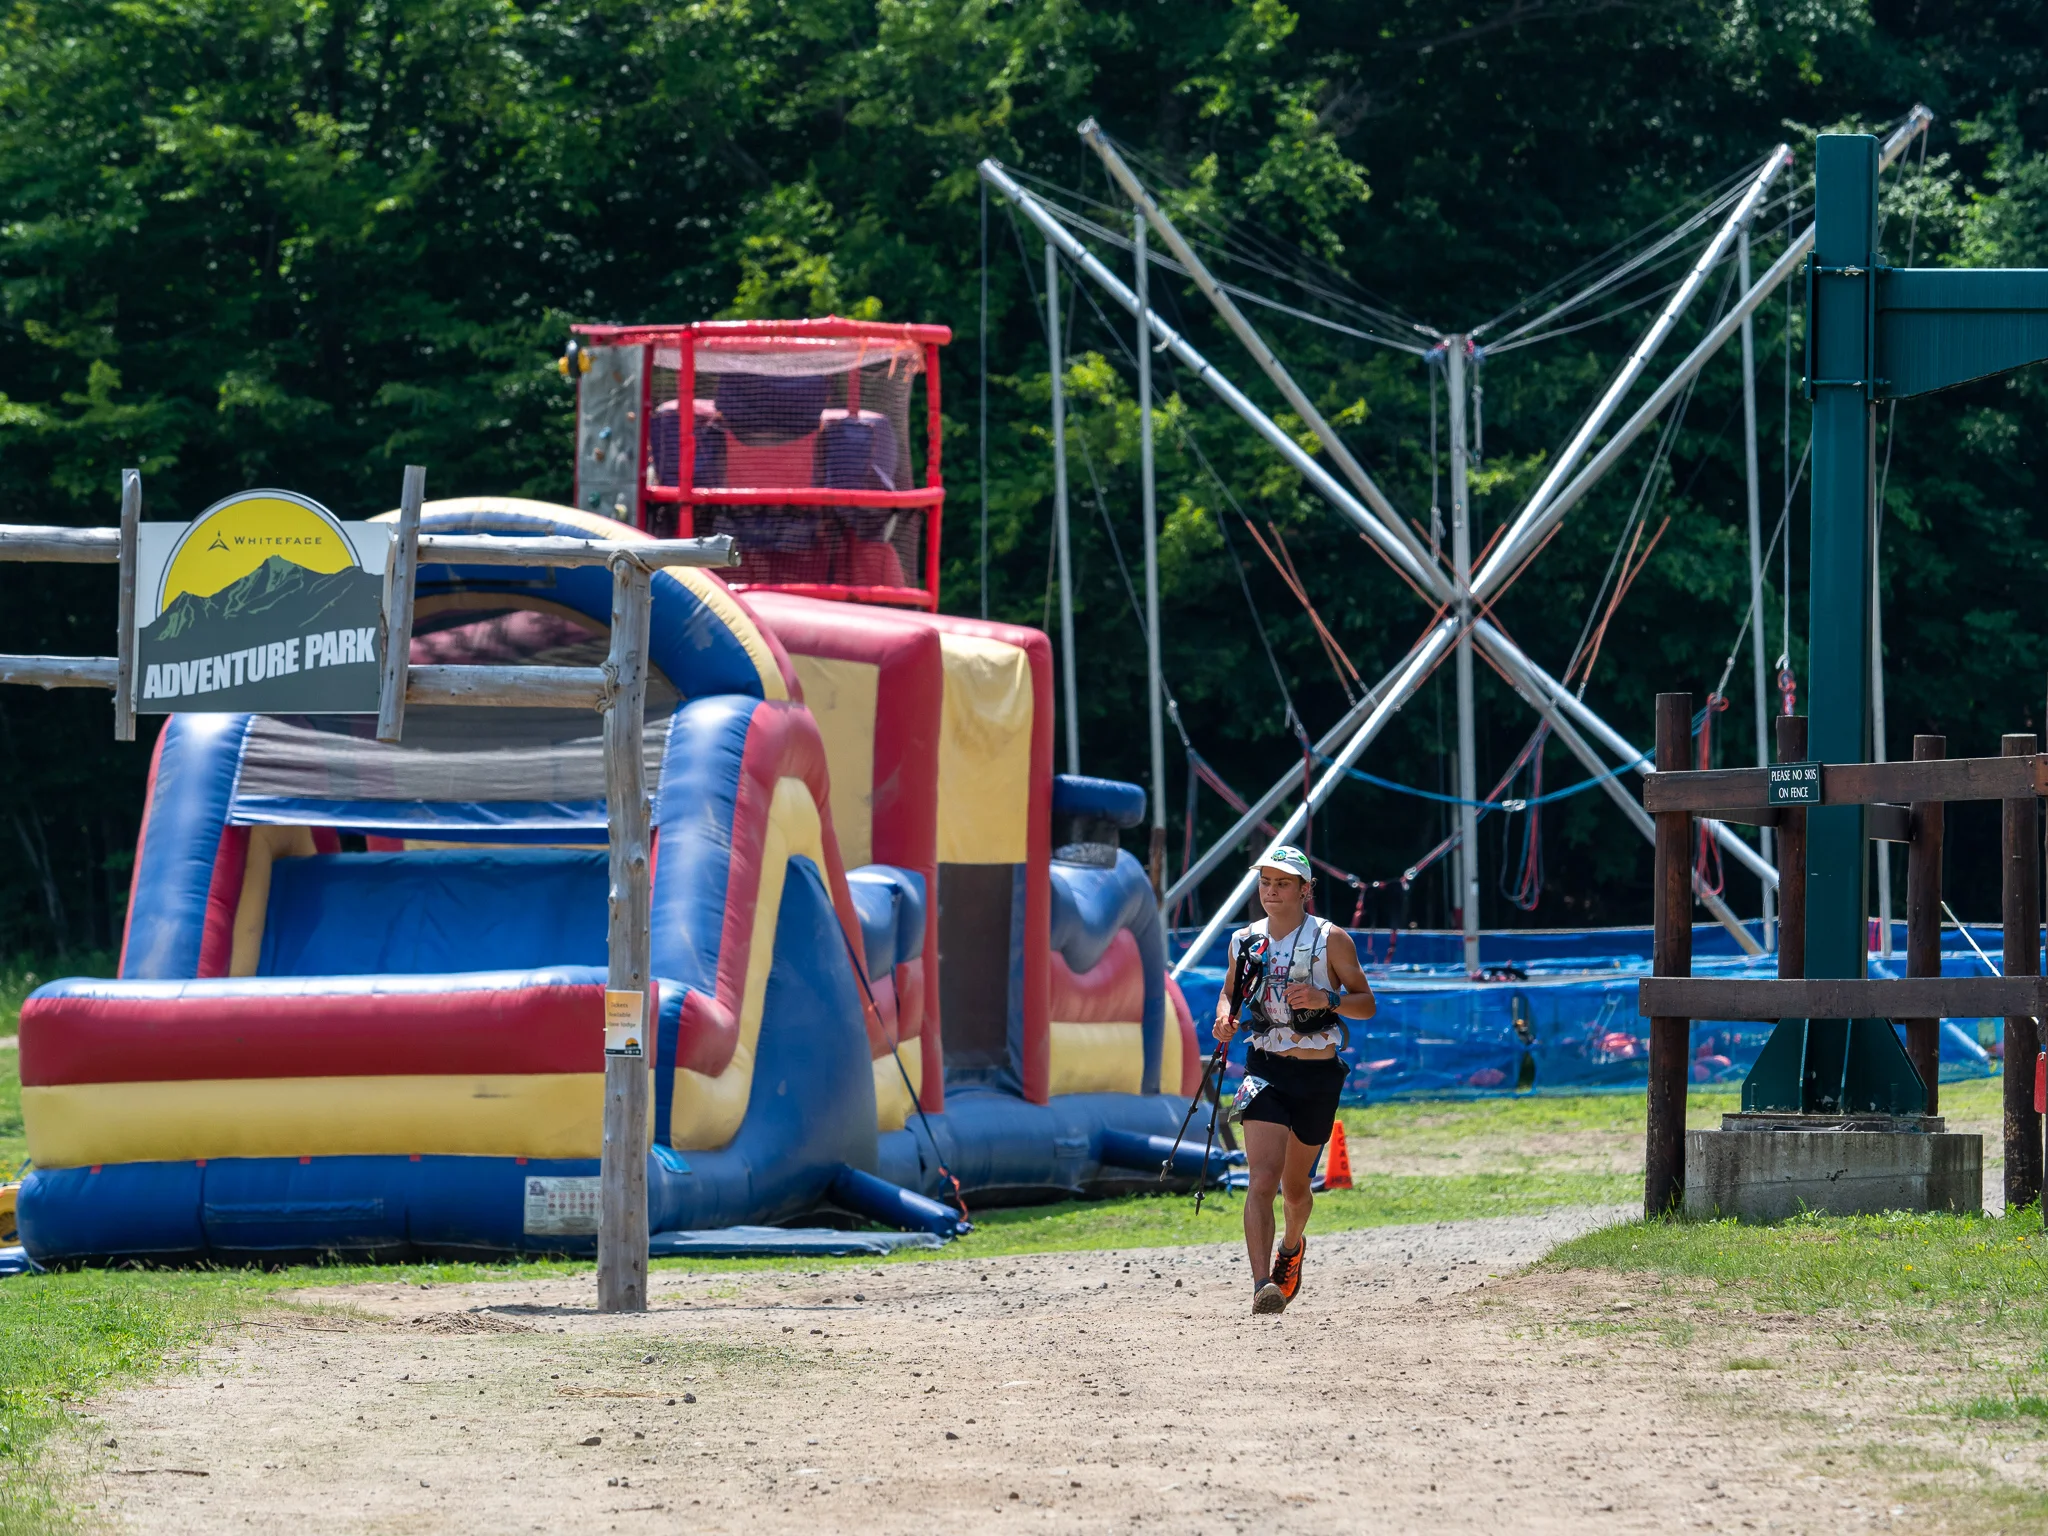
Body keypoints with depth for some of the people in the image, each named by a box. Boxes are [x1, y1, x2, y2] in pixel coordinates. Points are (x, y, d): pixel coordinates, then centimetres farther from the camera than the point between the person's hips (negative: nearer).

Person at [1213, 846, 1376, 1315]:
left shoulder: (1331, 940, -3)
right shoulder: (1245, 941, 5)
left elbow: (1366, 1004, -1)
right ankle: (1262, 1285, -27)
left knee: (1294, 1184, 15)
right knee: (1263, 1179, -18)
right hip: (1264, 1070, 0)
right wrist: (1225, 1016, -2)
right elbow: (1230, 991, 21)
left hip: (1317, 1075, 0)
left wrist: (1327, 999, -20)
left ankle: (1292, 1246, 48)